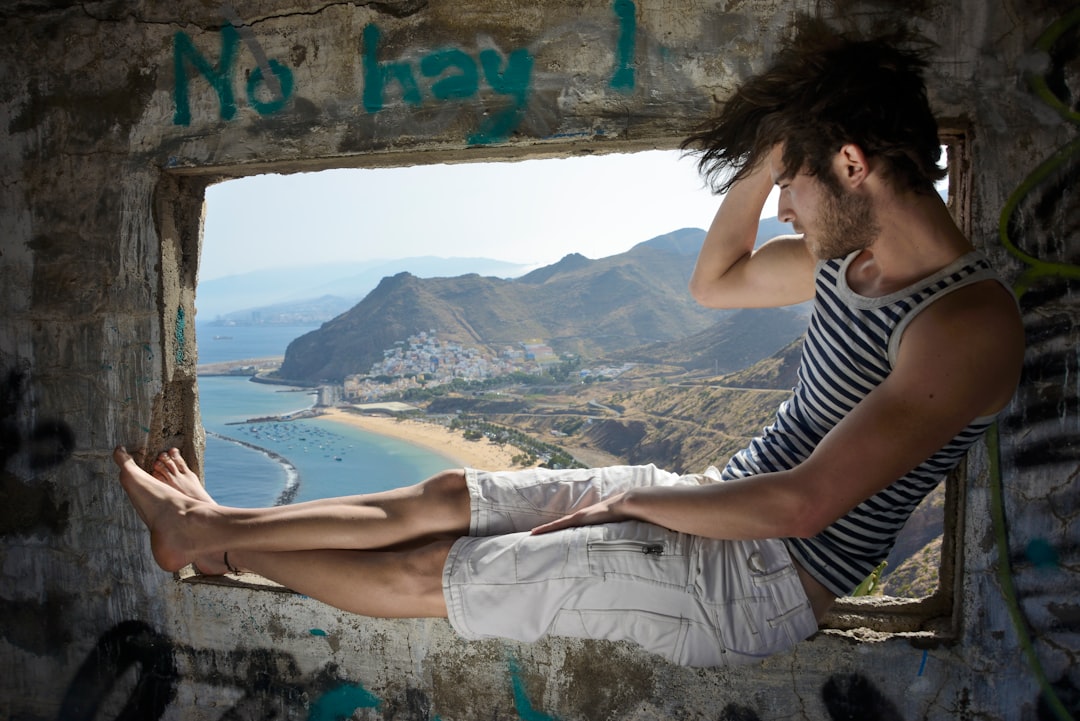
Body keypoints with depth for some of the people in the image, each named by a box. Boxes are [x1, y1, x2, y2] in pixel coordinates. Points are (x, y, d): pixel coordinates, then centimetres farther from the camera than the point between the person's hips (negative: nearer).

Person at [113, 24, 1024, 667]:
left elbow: (802, 503, -28)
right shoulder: (851, 254, 4)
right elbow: (714, 282, 16)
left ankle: (225, 552, 22)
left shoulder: (969, 322, -24)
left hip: (753, 586, -7)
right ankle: (212, 524, 20)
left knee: (424, 573, -2)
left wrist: (633, 498, -16)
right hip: (709, 504, 8)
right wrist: (765, 158, 2)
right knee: (444, 495, 3)